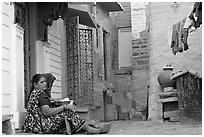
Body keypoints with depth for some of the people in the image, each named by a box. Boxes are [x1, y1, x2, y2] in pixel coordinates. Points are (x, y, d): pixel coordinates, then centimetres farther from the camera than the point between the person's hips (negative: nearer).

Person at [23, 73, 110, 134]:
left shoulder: (35, 93, 19)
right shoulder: (41, 94, -13)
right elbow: (47, 112, -24)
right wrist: (64, 107, -17)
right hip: (42, 125, -10)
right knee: (68, 112, -13)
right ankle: (90, 130, -6)